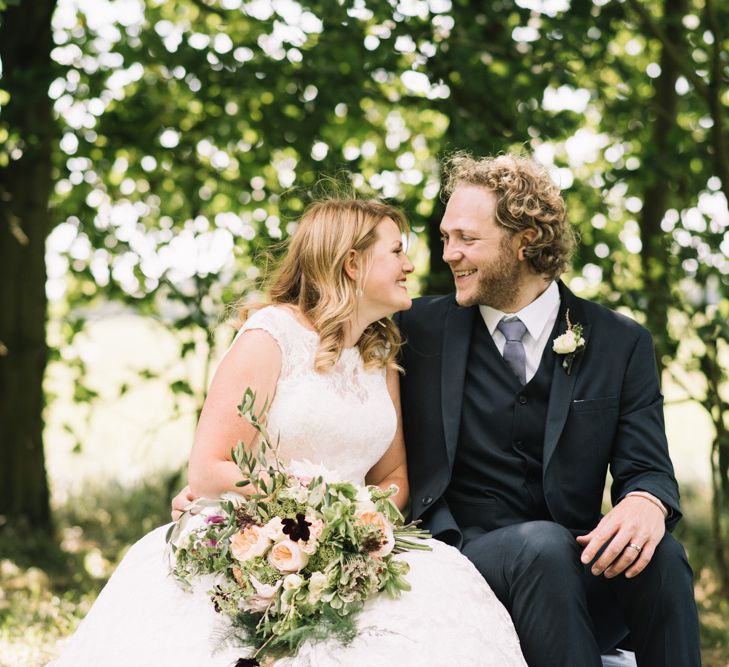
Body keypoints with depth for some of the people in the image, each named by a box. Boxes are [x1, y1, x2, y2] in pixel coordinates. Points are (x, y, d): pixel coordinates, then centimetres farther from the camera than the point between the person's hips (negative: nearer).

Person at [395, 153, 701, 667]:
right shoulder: (421, 329, 8)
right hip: (466, 555, -1)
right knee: (544, 543, -33)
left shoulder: (621, 343, 7)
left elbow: (646, 468, 1)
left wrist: (646, 503, -24)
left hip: (575, 569, 1)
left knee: (658, 552, -30)